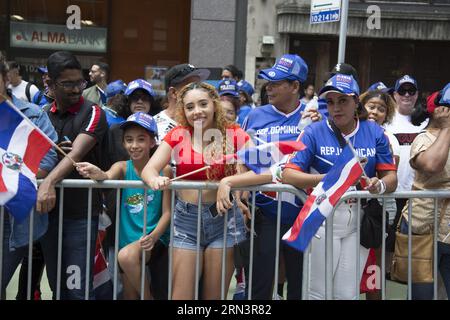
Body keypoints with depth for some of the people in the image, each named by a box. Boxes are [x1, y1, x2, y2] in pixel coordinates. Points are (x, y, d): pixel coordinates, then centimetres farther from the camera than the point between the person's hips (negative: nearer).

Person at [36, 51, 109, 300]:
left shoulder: (92, 113, -7)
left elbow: (77, 153, -21)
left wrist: (49, 181, -38)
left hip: (81, 213, -5)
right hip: (48, 211, 5)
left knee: (77, 288, -4)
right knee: (56, 285, 15)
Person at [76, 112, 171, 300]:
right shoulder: (122, 167, -1)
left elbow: (167, 212, -7)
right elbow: (108, 177, -24)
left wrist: (154, 236, -25)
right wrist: (98, 174, -48)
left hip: (154, 239, -4)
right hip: (126, 239, 4)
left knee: (127, 256, -33)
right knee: (130, 295, 11)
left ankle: (148, 297, -12)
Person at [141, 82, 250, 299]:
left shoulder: (233, 134, -3)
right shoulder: (178, 135, 2)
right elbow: (148, 169, -5)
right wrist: (154, 179, -30)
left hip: (224, 218, -1)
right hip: (186, 218, 1)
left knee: (214, 295, 9)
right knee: (180, 295, 2)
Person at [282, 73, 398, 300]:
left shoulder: (374, 133, 4)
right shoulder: (314, 132, -4)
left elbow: (391, 177, 3)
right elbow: (288, 175, -12)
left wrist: (381, 184, -21)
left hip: (360, 220, 2)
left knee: (347, 294, 8)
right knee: (318, 292, 5)